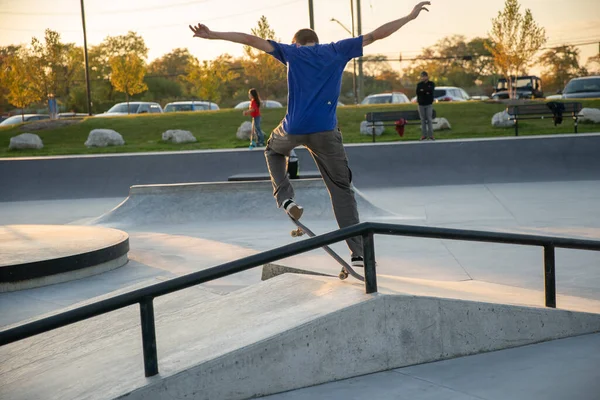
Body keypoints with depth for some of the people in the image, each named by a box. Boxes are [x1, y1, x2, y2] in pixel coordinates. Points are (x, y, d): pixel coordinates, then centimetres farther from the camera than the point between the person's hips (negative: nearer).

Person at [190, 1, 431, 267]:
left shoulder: (292, 52, 12)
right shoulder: (337, 50, 13)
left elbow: (251, 40, 7)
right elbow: (376, 35, 15)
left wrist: (211, 35, 10)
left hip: (294, 129, 0)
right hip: (326, 131, 0)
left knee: (274, 150, 35)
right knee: (341, 189, 8)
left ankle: (285, 198, 12)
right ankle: (358, 253, -1)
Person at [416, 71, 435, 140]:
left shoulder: (431, 84, 5)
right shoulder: (419, 84, 10)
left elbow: (430, 90, -15)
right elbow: (417, 92, -6)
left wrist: (422, 90, -9)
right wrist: (426, 92, -13)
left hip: (429, 104, -2)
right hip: (421, 104, 2)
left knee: (429, 120, -4)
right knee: (423, 120, 1)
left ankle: (430, 135, -3)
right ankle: (424, 135, 3)